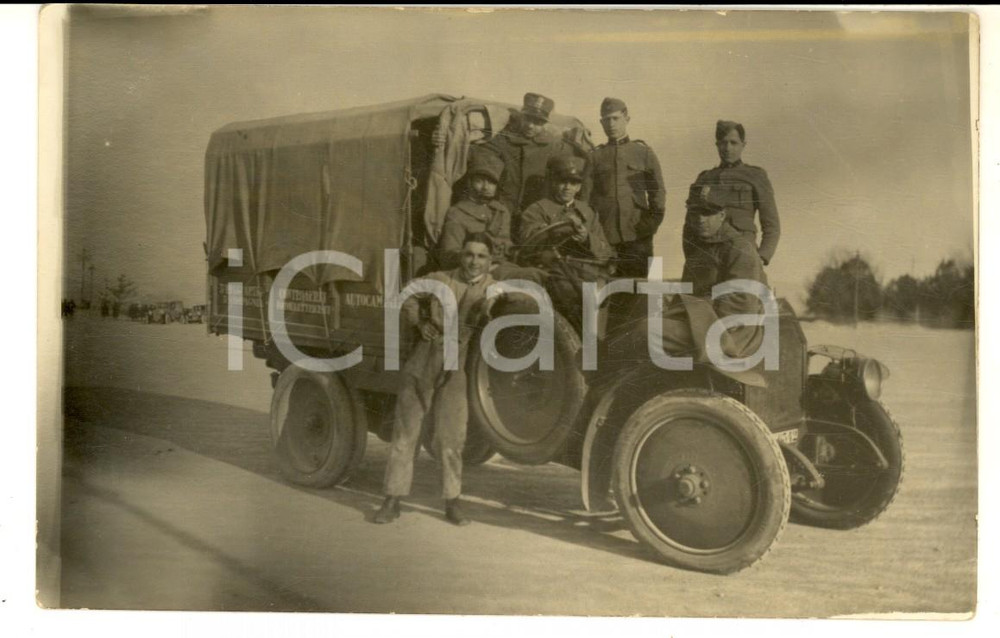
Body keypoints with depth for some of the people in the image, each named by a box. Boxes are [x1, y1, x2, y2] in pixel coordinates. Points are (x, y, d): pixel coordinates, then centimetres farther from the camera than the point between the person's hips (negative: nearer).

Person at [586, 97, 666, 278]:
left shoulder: (643, 152, 10)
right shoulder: (595, 156, 12)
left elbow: (658, 193, 10)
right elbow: (588, 195, 7)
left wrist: (650, 224, -1)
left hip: (638, 237, 0)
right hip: (605, 239, 1)